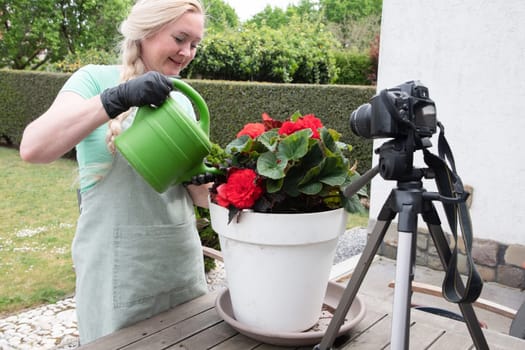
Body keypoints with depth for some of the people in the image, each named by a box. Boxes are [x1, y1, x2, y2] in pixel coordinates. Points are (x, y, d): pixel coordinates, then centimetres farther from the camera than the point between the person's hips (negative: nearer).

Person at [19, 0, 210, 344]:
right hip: (118, 268, -5)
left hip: (182, 261, 5)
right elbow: (33, 148, -22)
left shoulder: (181, 100, 9)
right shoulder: (96, 79, -5)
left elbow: (200, 198, 9)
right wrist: (117, 97, -30)